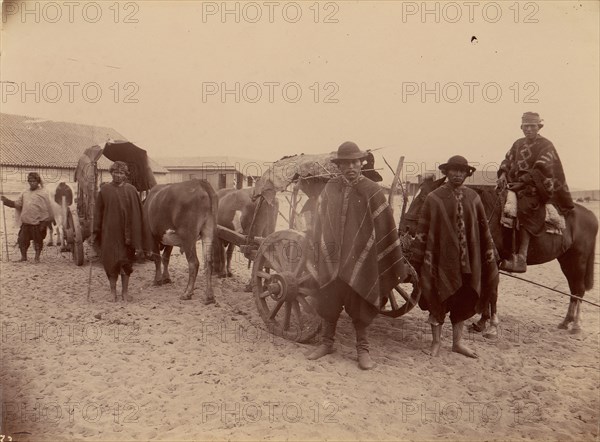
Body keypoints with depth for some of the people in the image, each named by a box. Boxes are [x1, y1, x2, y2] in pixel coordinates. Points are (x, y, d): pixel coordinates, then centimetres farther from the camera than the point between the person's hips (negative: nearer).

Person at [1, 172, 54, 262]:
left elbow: (48, 209, -8)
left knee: (38, 241, 5)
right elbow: (17, 204, 14)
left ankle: (37, 257, 20)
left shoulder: (43, 193, -4)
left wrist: (46, 222, -11)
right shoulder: (25, 193, 13)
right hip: (25, 223, 5)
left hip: (38, 224, -5)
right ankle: (23, 256, 25)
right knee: (22, 240, 9)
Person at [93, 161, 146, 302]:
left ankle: (125, 291, 18)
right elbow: (98, 212, 6)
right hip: (109, 233, 1)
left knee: (125, 262, 5)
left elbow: (136, 214, -2)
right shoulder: (104, 190, 3)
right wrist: (96, 232, 1)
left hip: (126, 233, 0)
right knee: (111, 261, 5)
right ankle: (113, 291, 19)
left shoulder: (131, 190, 0)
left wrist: (136, 238, -6)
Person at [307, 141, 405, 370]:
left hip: (359, 261, -3)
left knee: (359, 307, 8)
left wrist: (393, 265, -5)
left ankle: (362, 349, 26)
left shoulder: (372, 191, -8)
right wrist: (318, 252, 15)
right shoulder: (330, 188, 1)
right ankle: (327, 343, 32)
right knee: (328, 303, 13)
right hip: (331, 259, 3)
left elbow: (385, 228, -6)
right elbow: (319, 221, 11)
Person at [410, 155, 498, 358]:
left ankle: (457, 341, 28)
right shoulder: (434, 198, -6)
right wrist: (416, 258, -7)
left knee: (464, 300, 12)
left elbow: (484, 227, 8)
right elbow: (422, 229, -5)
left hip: (468, 259, 4)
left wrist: (490, 254, 7)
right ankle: (436, 341, 24)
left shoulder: (473, 197, 4)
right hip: (442, 258, -3)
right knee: (439, 299, 6)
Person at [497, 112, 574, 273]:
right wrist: (503, 174, -5)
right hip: (516, 186, 8)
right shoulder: (518, 144, 18)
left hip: (538, 188, -8)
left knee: (524, 210, -33)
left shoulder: (546, 145, 0)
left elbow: (540, 168, -12)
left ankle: (521, 259, -43)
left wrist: (522, 181, -22)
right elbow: (507, 160, 16)